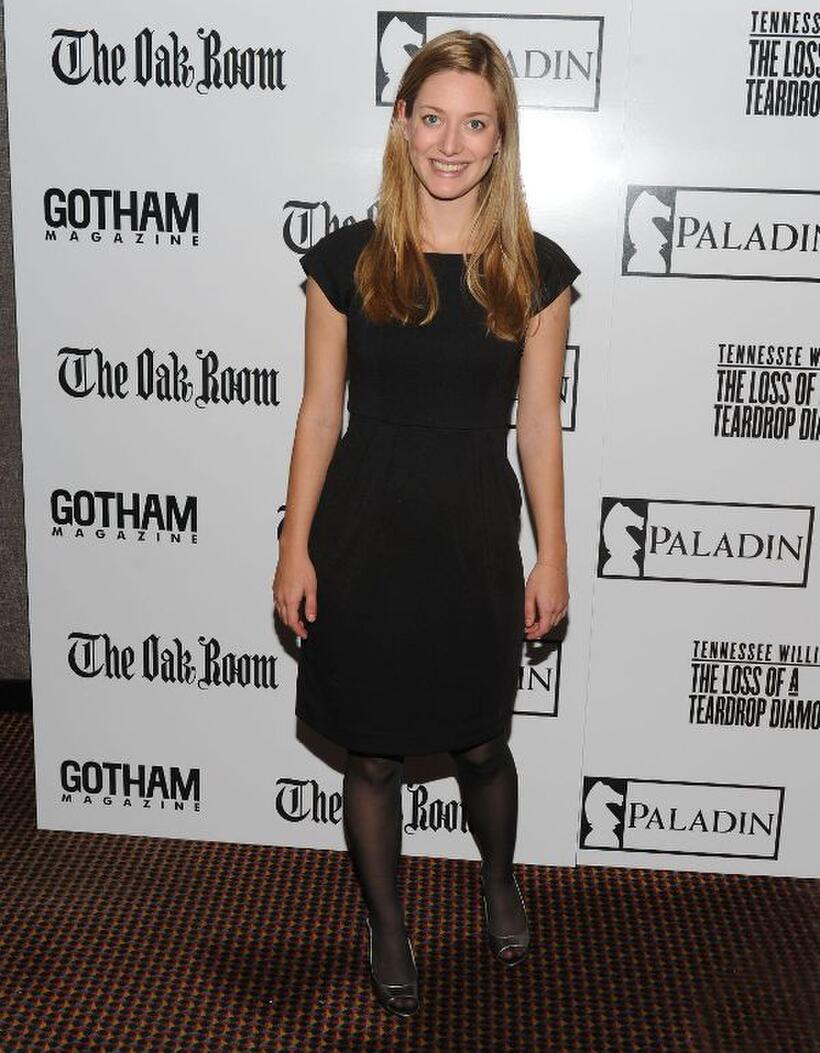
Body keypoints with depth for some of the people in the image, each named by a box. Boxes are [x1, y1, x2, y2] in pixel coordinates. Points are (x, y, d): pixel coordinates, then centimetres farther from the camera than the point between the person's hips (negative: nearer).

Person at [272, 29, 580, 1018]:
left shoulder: (536, 270, -2)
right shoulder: (347, 259, -4)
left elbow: (538, 423, 2)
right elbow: (320, 413, 0)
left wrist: (552, 556, 2)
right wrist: (294, 547, -2)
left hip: (476, 538, 0)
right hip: (363, 537, 0)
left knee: (479, 746, 14)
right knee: (372, 753, 12)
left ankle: (499, 877, 48)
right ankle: (386, 925, 37)